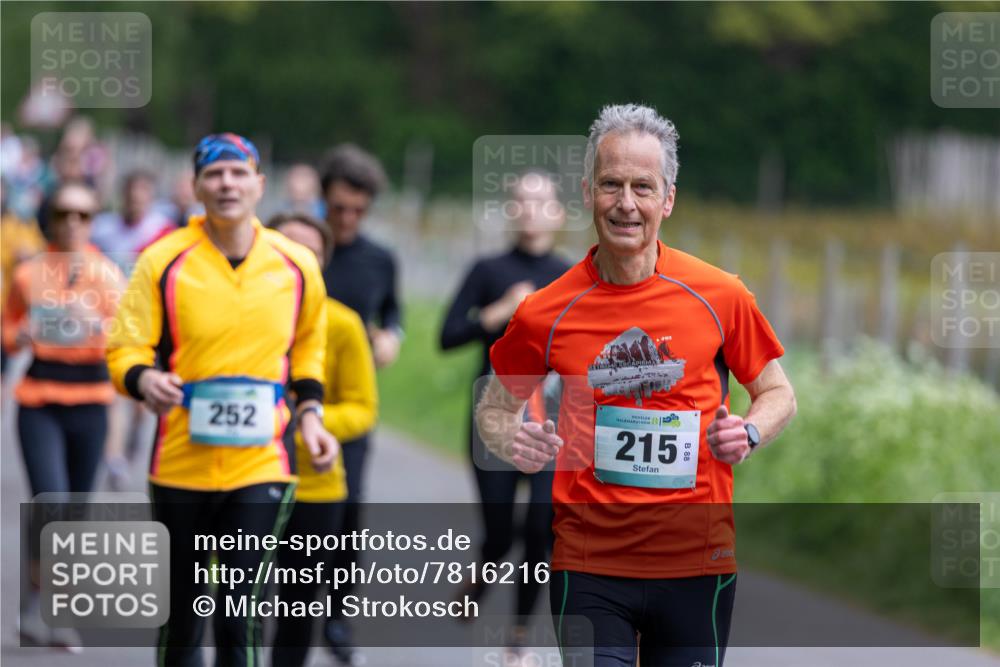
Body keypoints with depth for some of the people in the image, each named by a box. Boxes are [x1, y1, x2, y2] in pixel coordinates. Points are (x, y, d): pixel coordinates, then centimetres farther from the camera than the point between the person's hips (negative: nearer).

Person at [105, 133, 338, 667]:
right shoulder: (163, 261, -4)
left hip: (259, 465, 0)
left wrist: (308, 412, 8)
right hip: (180, 463, 0)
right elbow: (125, 349, -2)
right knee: (181, 611, 10)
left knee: (240, 618, -10)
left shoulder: (296, 264, 3)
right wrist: (145, 379, -24)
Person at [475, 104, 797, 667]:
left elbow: (777, 394, 12)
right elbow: (495, 407, 14)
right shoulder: (546, 312, -1)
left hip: (698, 562, 1)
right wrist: (513, 442, -8)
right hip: (588, 564, -1)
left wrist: (748, 433, -9)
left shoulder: (720, 296, -1)